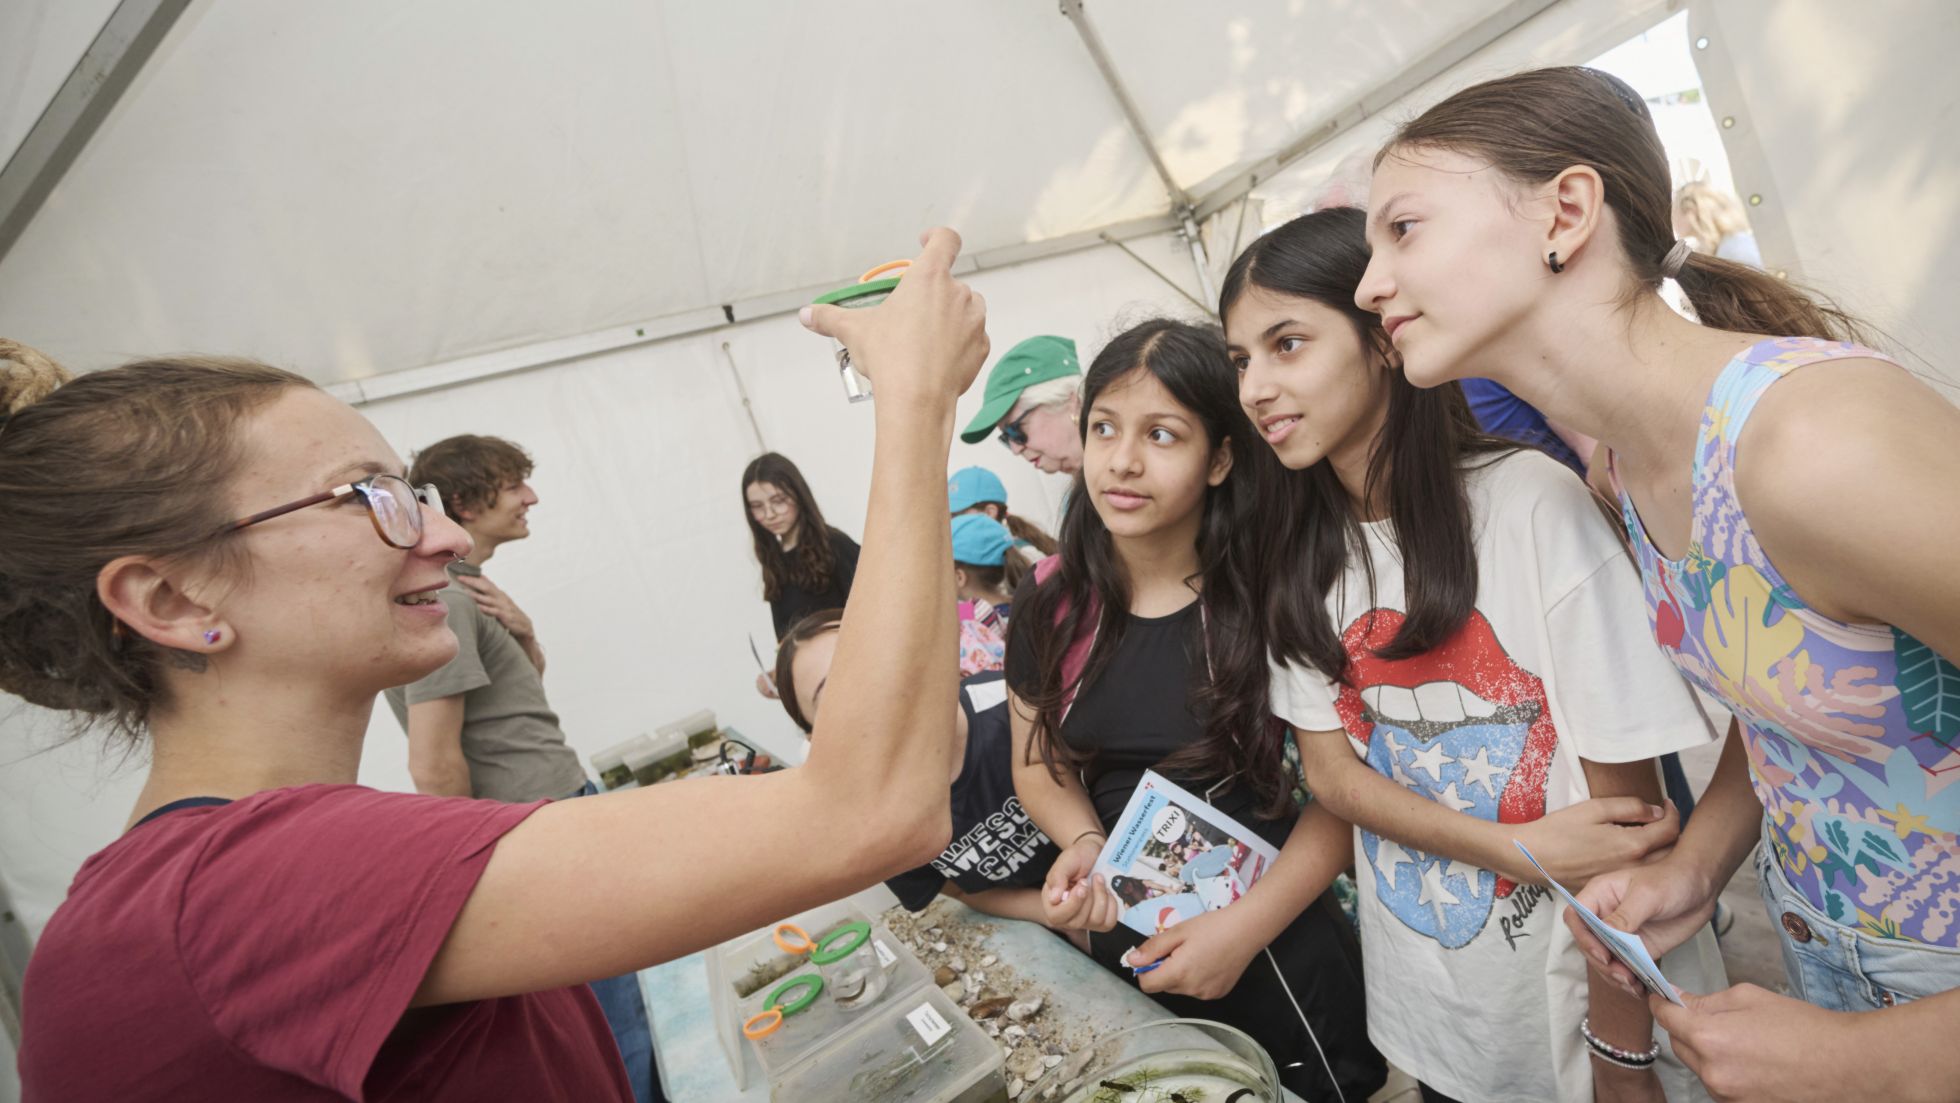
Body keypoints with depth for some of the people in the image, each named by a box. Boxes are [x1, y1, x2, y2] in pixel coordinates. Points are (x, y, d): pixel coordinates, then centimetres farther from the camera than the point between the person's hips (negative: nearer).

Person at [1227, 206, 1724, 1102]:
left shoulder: (1532, 502, -22)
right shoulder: (1298, 552, -5)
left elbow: (1626, 797, -18)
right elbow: (1328, 767, -5)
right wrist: (1517, 848, -20)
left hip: (1584, 996, -4)